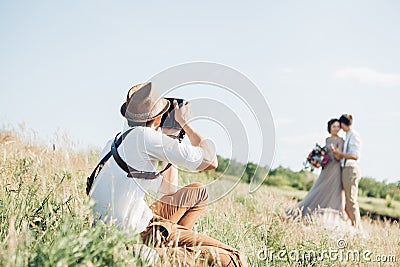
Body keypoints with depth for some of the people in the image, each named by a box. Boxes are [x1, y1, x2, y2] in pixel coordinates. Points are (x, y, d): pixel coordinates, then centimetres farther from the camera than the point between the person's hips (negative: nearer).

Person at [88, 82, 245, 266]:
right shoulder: (145, 136, -10)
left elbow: (169, 189, 23)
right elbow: (210, 161, -8)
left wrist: (170, 136, 26)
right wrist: (184, 122, 7)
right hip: (135, 233, -9)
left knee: (198, 192, 23)